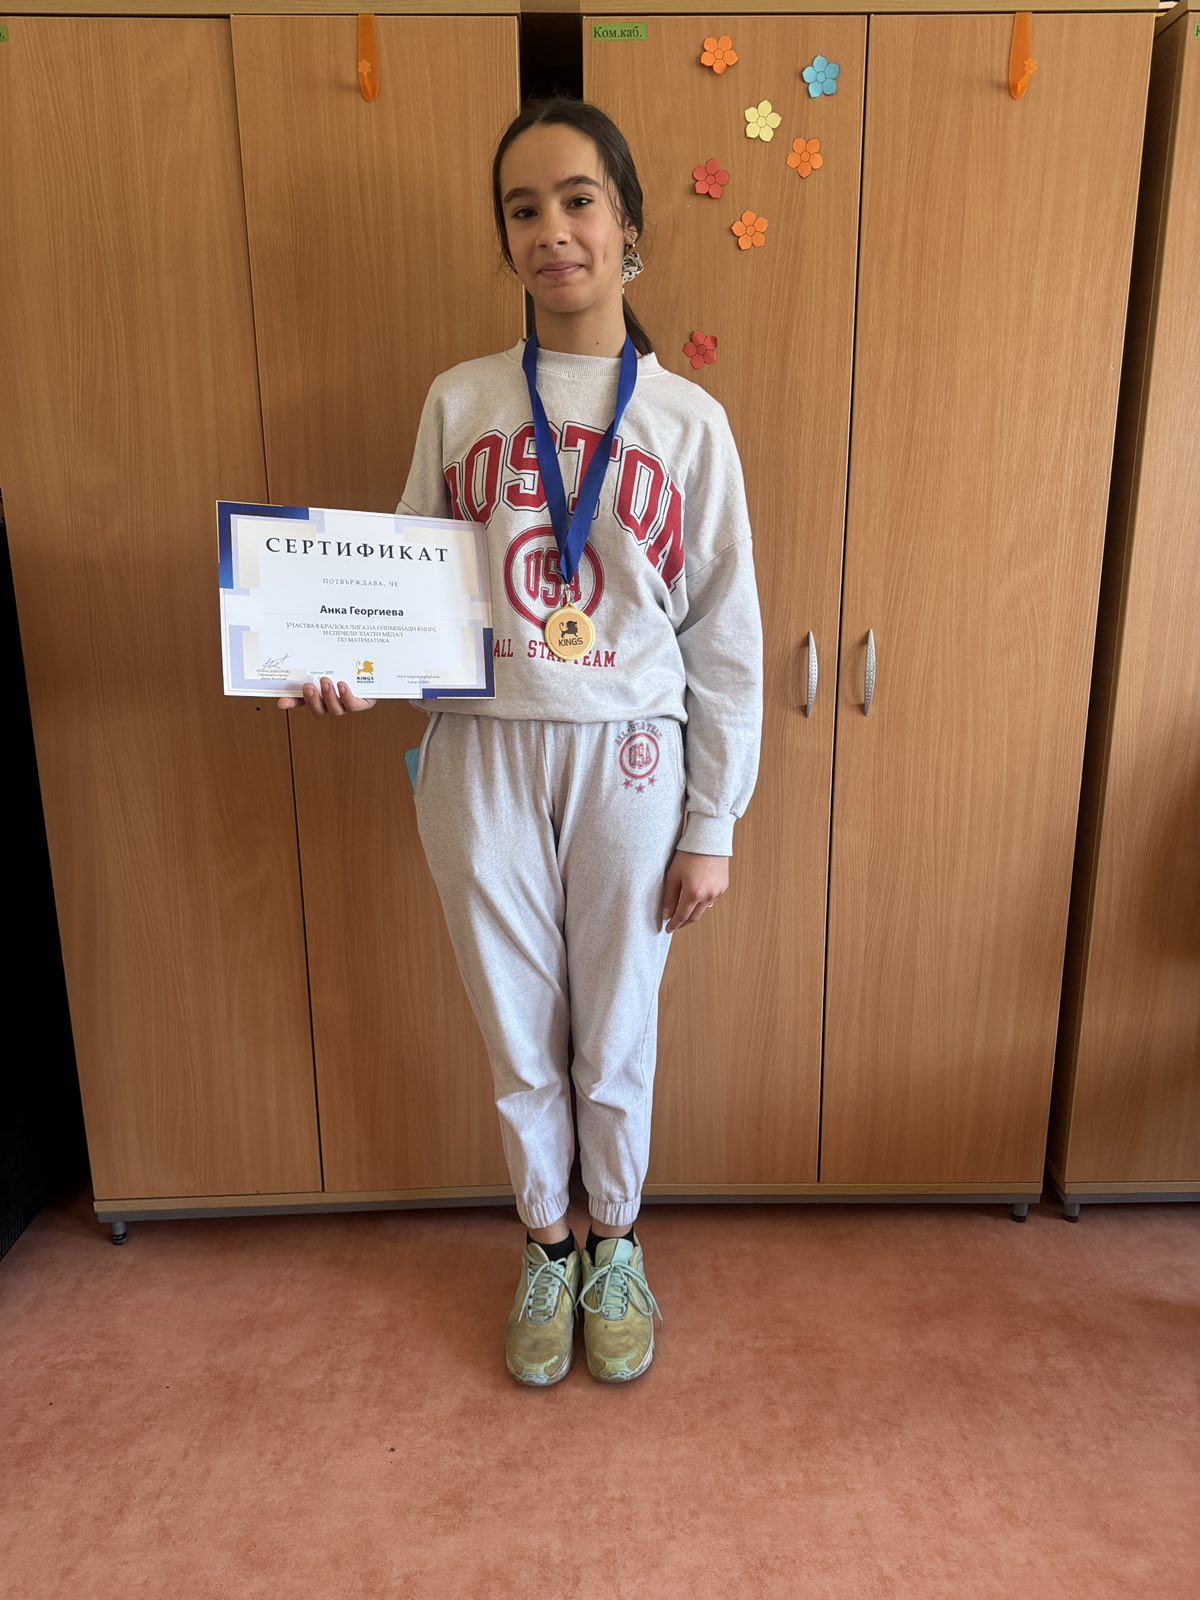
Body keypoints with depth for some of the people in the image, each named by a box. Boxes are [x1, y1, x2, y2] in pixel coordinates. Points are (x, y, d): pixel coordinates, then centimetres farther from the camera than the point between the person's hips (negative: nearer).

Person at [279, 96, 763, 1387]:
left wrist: (712, 824, -1)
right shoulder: (458, 401, 4)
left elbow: (725, 636, 0)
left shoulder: (686, 420, 0)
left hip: (628, 760, -1)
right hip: (481, 758, 1)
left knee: (616, 1036, 14)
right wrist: (351, 671, -15)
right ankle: (546, 1248, 42)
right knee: (517, 1038, 14)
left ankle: (617, 1245, 42)